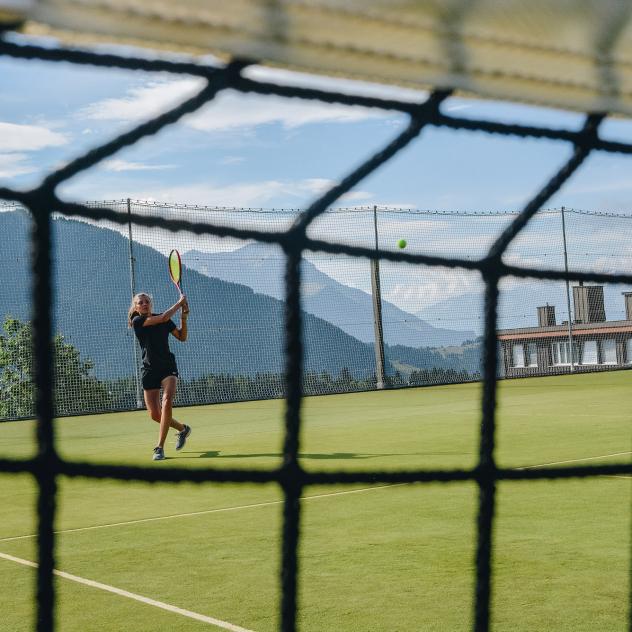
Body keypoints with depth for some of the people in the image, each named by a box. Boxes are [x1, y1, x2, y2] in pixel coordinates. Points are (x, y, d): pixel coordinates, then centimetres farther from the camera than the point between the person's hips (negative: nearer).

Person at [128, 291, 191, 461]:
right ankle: (183, 429, 29)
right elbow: (163, 318, -19)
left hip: (168, 367, 1)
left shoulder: (164, 320, 6)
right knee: (154, 414, -1)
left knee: (167, 401, -24)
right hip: (149, 370, -1)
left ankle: (160, 447, -19)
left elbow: (182, 337, 15)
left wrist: (184, 317, 1)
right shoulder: (137, 321, -6)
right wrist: (180, 302, -8)